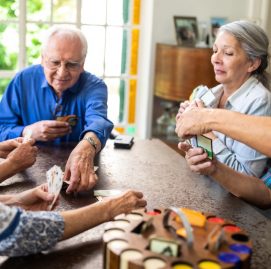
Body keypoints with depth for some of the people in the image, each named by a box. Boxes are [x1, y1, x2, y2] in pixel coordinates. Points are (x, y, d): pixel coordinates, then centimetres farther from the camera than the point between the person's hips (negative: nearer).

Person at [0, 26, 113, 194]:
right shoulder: (23, 80, -1)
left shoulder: (94, 86, -8)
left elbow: (98, 120, -30)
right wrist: (29, 132, -20)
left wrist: (87, 147, -53)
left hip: (78, 173, -1)